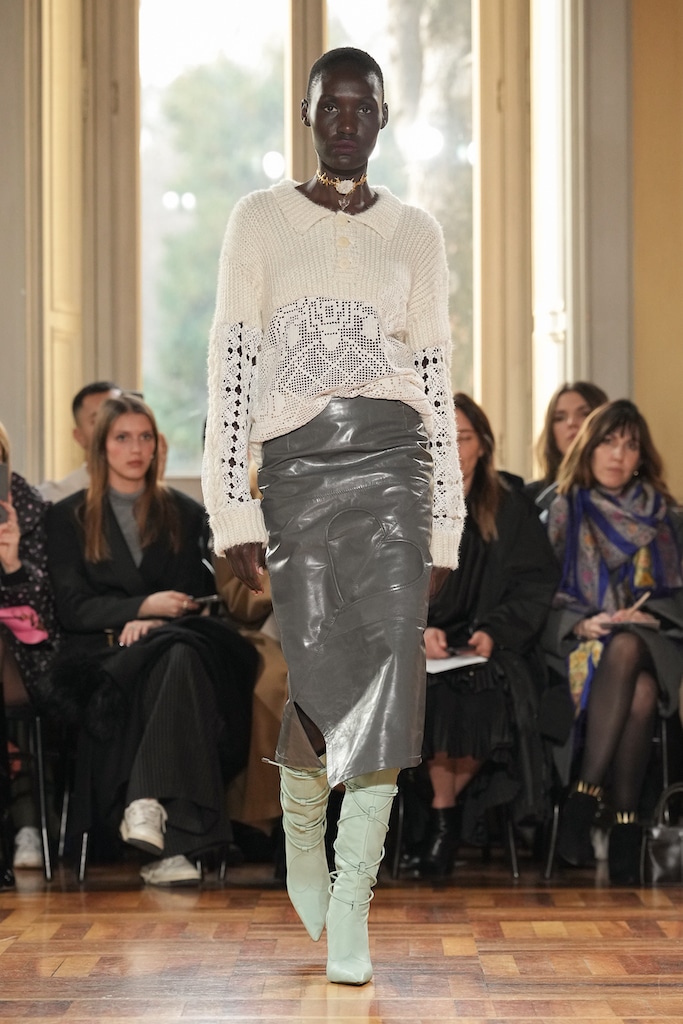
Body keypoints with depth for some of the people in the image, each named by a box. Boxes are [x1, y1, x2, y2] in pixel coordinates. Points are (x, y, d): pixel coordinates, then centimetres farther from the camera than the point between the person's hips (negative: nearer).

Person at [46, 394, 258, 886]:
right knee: (176, 663, -37)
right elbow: (72, 608, 4)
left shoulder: (186, 514, 20)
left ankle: (148, 803, -51)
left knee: (180, 657, -39)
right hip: (101, 655, -2)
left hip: (173, 643, 2)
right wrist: (144, 606, -12)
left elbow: (197, 595, 12)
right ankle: (172, 841, -47)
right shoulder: (69, 517, 14)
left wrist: (155, 621, -11)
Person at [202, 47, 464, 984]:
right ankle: (302, 835, 30)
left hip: (391, 457, 1)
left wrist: (442, 526, 9)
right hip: (295, 462, -1)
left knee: (391, 660, -15)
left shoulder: (416, 233, 14)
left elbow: (436, 380, 14)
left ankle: (349, 908, -12)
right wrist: (233, 512, -4)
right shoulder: (260, 221, 9)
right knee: (323, 674, -3)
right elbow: (231, 367, 3)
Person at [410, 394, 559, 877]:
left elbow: (536, 584, 4)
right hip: (419, 643, 0)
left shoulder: (512, 505, 11)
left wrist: (495, 631, -13)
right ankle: (444, 808, -17)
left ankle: (448, 811, -13)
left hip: (493, 646, 0)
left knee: (491, 691, -32)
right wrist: (418, 628, -17)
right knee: (430, 689, -34)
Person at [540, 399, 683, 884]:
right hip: (581, 643, -1)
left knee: (625, 650, -39)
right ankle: (625, 823, -39)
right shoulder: (564, 513, 13)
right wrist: (581, 624, -12)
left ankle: (584, 799, -41)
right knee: (638, 693, -37)